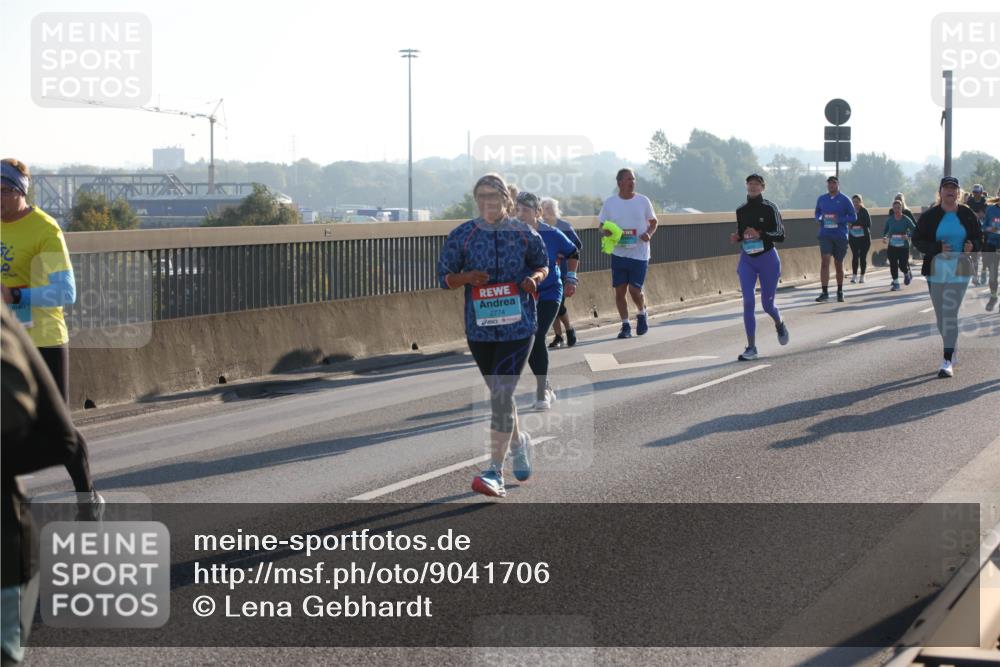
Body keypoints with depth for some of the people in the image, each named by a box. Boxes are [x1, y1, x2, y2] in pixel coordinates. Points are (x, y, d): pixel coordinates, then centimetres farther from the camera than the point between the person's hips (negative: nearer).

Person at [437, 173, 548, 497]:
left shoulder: (525, 234, 0)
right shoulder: (462, 235, 0)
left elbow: (542, 265, 15)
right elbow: (445, 276, 4)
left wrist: (535, 278, -8)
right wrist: (467, 277, -16)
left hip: (518, 324, -2)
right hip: (480, 326, 2)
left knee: (502, 394, -12)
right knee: (499, 394, 15)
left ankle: (494, 471, -12)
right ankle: (519, 441, 45)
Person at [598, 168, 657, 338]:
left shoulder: (643, 201, 0)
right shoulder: (610, 203, 2)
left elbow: (653, 222, 10)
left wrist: (649, 234, -11)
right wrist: (606, 232, -14)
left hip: (639, 253, -2)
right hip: (618, 253, 2)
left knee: (635, 289, -7)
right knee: (620, 290, 1)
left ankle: (642, 314, 23)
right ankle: (625, 325, 13)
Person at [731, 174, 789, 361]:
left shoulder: (770, 208, -6)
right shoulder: (741, 211, 6)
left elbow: (780, 235, -8)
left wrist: (760, 234, -22)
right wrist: (736, 237, -3)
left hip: (767, 258, -3)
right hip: (747, 260, 3)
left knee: (767, 304, 6)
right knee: (748, 303, -9)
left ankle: (779, 325, 42)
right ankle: (751, 348, -6)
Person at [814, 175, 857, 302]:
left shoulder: (844, 200, -3)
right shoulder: (821, 199, 6)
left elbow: (853, 217, -2)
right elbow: (817, 212, 20)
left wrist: (839, 219, -17)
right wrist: (819, 218, -4)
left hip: (840, 235, -1)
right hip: (825, 234, 1)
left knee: (839, 264, 10)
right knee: (825, 261, -14)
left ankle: (840, 292, 27)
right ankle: (824, 292, -16)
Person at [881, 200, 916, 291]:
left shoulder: (906, 220, -7)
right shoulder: (889, 219, 1)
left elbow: (914, 230, -6)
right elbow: (885, 230, 12)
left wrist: (908, 236, -23)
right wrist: (884, 237, -8)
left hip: (903, 247, -2)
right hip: (892, 246, 2)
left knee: (903, 265, -4)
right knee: (893, 265, -3)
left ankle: (907, 274, 32)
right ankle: (895, 283, 10)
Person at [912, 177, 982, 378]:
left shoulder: (967, 215, 4)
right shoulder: (929, 216, 0)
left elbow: (979, 238, 13)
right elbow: (917, 239, -1)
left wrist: (972, 246, -11)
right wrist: (938, 248, -17)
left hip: (959, 270, -2)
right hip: (936, 269, 2)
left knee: (949, 314, -12)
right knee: (941, 316, 9)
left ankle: (948, 362, -12)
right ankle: (952, 352, 29)